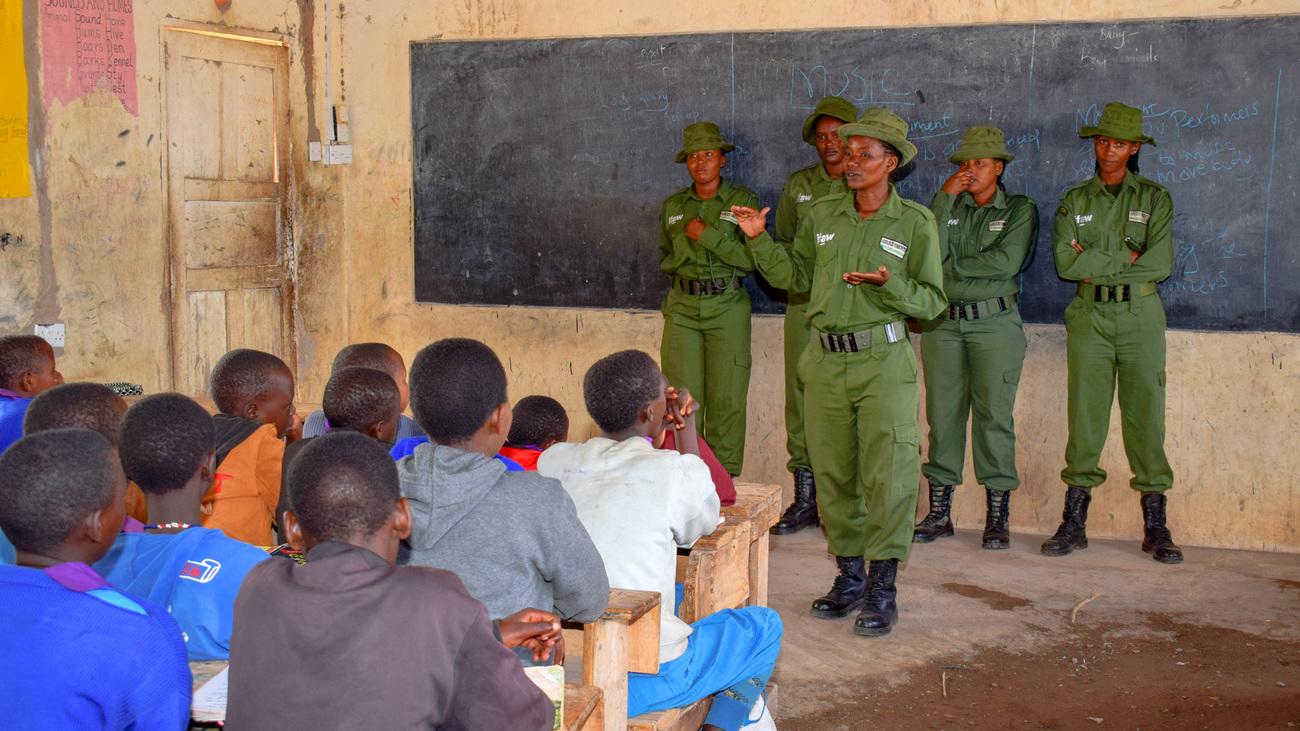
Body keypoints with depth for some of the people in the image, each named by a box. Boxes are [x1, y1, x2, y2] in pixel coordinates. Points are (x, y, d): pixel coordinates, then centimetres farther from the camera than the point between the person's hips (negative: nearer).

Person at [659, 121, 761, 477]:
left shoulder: (743, 200, 2)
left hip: (727, 306, -2)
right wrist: (687, 241, -5)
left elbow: (753, 258, -8)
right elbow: (664, 261, 14)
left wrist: (707, 234, -13)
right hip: (682, 307, 3)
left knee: (726, 399, -2)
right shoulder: (673, 206, 12)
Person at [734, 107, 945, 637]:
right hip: (826, 360, 4)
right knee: (832, 474, 9)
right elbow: (796, 277, 20)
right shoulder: (822, 216, 10)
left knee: (888, 475, -8)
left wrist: (889, 284, -17)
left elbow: (933, 299, -1)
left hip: (884, 360, -4)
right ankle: (849, 578, 21)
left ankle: (882, 589, 1)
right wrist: (759, 240, 10)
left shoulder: (915, 222, 0)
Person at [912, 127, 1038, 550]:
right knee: (942, 414, 3)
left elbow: (1006, 262, -10)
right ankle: (939, 512, 10)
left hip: (994, 323, -3)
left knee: (994, 416, -4)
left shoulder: (1019, 209, 6)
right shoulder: (948, 206, 14)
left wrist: (951, 267, -6)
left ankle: (998, 517, 3)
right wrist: (945, 199, -7)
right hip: (943, 322, 3)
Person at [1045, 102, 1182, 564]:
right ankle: (1074, 521, 3)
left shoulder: (1155, 199, 7)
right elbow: (1065, 263, -3)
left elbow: (1160, 264, -6)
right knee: (1084, 416, -2)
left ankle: (1155, 525, 3)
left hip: (1140, 317, -1)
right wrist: (1125, 258, -6)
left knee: (1146, 415, -3)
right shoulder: (1074, 201, 11)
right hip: (1089, 317, 1)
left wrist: (1095, 262, -5)